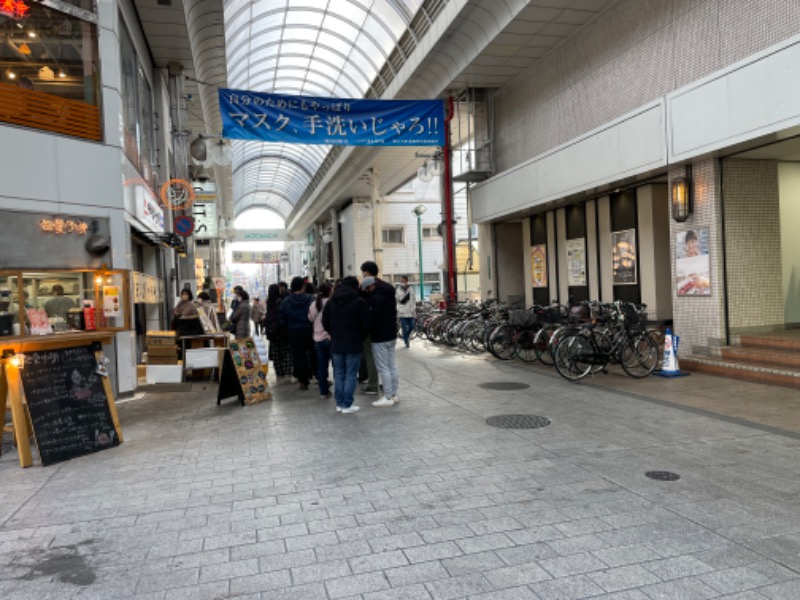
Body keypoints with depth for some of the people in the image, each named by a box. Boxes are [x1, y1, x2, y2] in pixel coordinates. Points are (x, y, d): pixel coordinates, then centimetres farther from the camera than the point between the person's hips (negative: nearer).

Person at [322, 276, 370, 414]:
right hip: (353, 345, -5)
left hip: (336, 345, 5)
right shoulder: (359, 302, -9)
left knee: (339, 374, 12)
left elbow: (325, 323, 9)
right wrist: (361, 338, 6)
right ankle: (347, 405, 2)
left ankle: (339, 403, 17)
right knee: (351, 375, 1)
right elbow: (365, 324, -10)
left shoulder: (330, 302, 7)